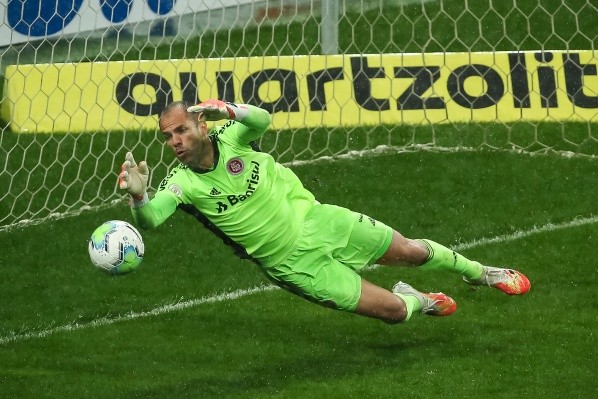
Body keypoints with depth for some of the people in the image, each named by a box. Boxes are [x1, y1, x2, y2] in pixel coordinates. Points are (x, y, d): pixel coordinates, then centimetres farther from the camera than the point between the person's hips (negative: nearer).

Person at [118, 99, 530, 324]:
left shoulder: (229, 138, -15)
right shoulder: (182, 183, -18)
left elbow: (262, 118, -35)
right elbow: (149, 218, -36)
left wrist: (227, 110, -53)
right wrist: (138, 196, -58)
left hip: (314, 219, 1)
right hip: (292, 264, -1)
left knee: (412, 252, 14)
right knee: (394, 311, -2)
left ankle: (479, 272, 45)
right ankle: (416, 301, 37)